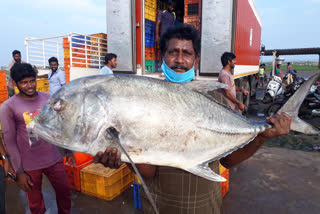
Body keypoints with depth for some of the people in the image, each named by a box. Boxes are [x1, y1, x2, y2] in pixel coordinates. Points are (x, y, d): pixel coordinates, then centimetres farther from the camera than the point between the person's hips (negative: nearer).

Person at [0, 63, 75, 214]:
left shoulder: (48, 98, -1)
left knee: (65, 192, 16)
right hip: (29, 166, -3)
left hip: (54, 159, 3)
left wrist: (69, 151, 8)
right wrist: (19, 172, -6)